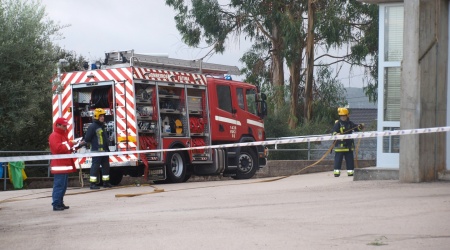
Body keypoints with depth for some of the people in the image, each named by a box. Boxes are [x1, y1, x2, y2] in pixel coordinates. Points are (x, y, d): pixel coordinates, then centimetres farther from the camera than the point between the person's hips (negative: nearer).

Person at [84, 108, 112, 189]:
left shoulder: (103, 126, 15)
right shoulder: (92, 127, -12)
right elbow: (87, 139, -12)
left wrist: (107, 144, 14)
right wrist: (94, 143, -2)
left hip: (105, 150, 9)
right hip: (97, 151, -9)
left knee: (106, 166, 12)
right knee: (95, 166, -7)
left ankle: (106, 182, 20)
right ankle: (93, 183, -5)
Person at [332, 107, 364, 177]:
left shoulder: (350, 123, 10)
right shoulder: (338, 123, -6)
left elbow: (356, 128, 15)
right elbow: (334, 131, -17)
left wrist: (360, 127, -5)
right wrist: (336, 134, -38)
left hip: (349, 145, 5)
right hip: (340, 145, -5)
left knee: (350, 159, 10)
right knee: (338, 159, -5)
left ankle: (350, 171, 17)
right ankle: (336, 171, -2)